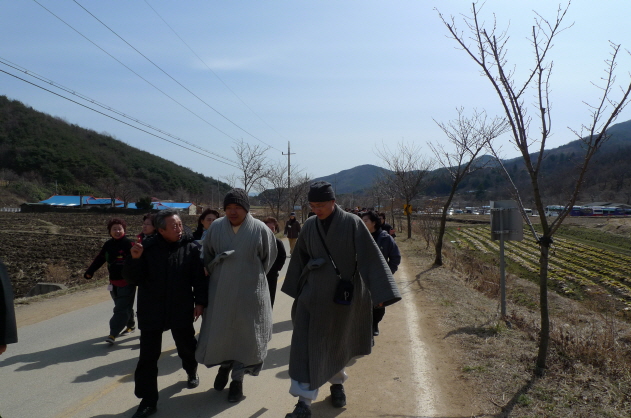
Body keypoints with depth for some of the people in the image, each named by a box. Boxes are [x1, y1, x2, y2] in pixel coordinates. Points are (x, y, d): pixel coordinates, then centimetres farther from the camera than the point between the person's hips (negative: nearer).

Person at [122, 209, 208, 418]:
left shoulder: (190, 248, -8)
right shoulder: (147, 247, -8)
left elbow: (199, 277, -2)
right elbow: (132, 278, -7)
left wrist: (200, 301, -6)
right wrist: (135, 259, -25)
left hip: (181, 310, 1)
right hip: (151, 311, 0)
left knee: (187, 346, 19)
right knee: (148, 356, 3)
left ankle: (191, 372, 51)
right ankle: (148, 400, 17)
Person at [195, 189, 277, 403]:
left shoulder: (260, 229, -10)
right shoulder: (216, 227, -4)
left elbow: (269, 257, 3)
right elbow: (207, 256, 11)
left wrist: (253, 277, 6)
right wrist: (214, 274, 8)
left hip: (250, 293, -2)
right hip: (220, 292, 2)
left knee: (244, 334, 8)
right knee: (219, 331, 13)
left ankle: (238, 379, 26)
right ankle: (224, 365, 42)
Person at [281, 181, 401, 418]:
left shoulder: (352, 223, -13)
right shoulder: (310, 226, -1)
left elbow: (371, 257, -15)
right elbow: (300, 258, 11)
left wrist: (380, 292, -20)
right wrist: (295, 289, 17)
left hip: (342, 294, -2)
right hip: (314, 293, 2)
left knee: (337, 343, 16)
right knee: (306, 345, -5)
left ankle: (337, 384, 41)